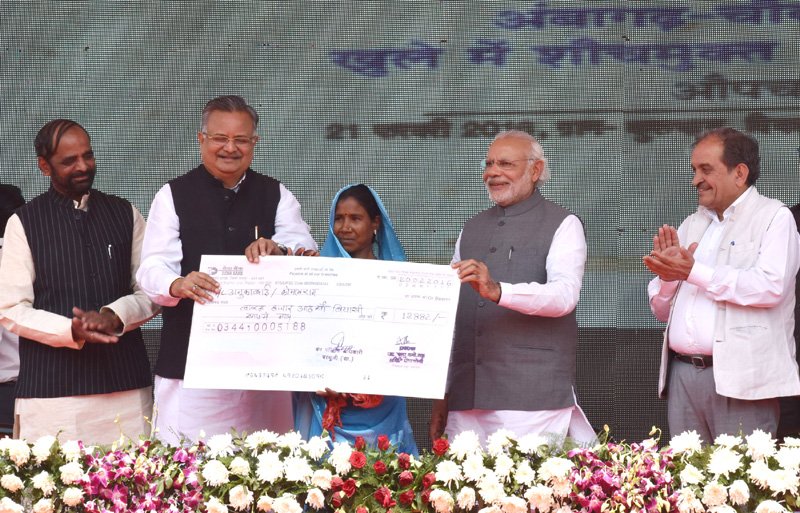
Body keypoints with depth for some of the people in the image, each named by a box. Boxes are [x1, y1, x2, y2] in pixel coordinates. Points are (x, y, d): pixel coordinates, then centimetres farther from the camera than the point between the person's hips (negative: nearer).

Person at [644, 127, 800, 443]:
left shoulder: (774, 218, 1)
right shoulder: (691, 225, 20)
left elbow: (771, 287, -17)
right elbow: (662, 310, 21)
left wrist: (694, 272, -14)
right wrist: (667, 273, -1)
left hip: (739, 378, -6)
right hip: (682, 375, 6)